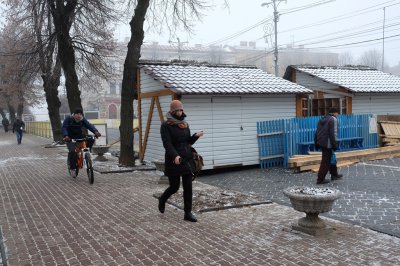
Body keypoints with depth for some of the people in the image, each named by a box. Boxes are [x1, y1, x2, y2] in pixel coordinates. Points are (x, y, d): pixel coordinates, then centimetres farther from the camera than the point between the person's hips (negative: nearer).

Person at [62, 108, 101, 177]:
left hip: (80, 137, 4)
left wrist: (95, 131, -39)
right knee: (72, 151, -24)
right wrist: (66, 136, -44)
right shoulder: (68, 119, -12)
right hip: (70, 138, -4)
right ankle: (72, 168, -11)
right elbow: (64, 128, -23)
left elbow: (89, 125, -18)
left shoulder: (83, 120, -4)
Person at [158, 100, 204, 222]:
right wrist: (175, 155, -34)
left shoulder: (185, 124, 10)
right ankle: (162, 200, 36)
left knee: (188, 187, 2)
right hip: (174, 160, -5)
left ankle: (188, 213, 10)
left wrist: (196, 135, -6)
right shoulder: (166, 125, -8)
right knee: (174, 186, 4)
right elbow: (167, 144, -18)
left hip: (187, 160, 5)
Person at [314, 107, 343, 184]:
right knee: (326, 161, -4)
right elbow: (333, 133, -17)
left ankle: (334, 174, 32)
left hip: (321, 142, 9)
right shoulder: (333, 119, -8)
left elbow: (317, 132, 18)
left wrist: (316, 142, 21)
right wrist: (335, 145, -16)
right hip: (328, 144, -9)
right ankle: (320, 179, -3)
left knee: (331, 158, 22)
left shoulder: (322, 119, 17)